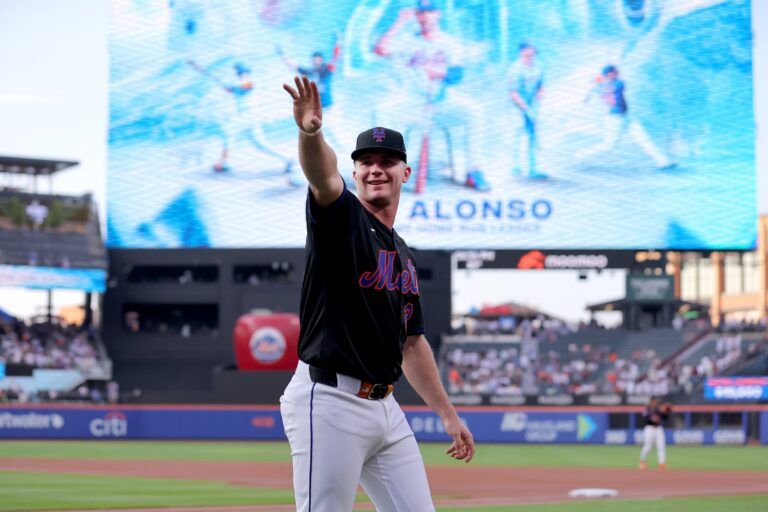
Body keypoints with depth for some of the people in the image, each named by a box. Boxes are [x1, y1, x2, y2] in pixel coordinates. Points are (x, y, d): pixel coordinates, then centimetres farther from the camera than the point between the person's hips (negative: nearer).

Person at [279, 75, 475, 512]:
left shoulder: (405, 257, 19)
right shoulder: (342, 217, -2)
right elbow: (323, 176, -26)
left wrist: (448, 414, 26)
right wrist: (311, 132, -48)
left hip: (385, 408, 8)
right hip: (331, 401, -8)